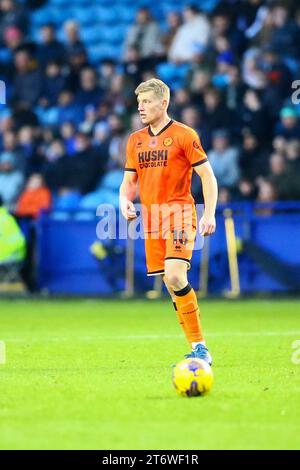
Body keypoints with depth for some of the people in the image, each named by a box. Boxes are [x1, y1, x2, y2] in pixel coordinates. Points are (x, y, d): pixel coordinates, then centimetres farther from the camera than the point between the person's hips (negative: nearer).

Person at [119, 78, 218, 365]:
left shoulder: (184, 135, -3)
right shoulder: (135, 140, 14)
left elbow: (207, 176, -3)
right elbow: (129, 181, 19)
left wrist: (209, 214, -13)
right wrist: (125, 200, -3)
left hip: (179, 212, -6)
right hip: (150, 217, 6)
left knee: (175, 276, -21)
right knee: (170, 284, 4)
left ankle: (200, 348, -13)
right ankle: (198, 350, 10)